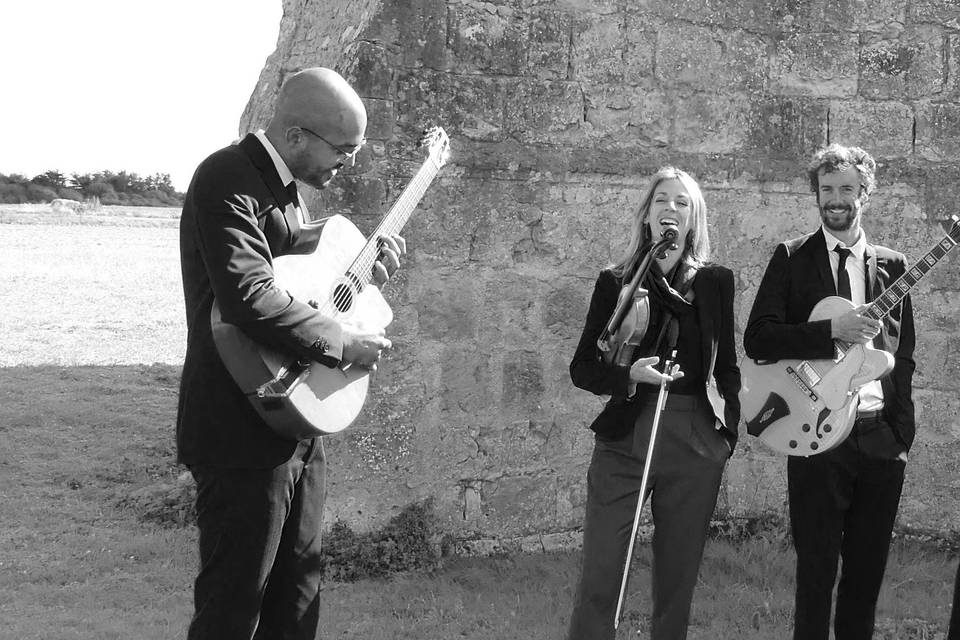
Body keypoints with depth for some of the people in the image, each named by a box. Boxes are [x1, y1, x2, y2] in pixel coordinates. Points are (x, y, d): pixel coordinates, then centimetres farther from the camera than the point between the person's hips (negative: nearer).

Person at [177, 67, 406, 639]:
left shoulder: (288, 185, 12)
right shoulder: (227, 180, -18)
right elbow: (250, 298, -31)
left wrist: (364, 264, 8)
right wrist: (344, 342, -23)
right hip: (244, 427, -10)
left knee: (298, 589, 17)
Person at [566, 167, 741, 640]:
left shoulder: (715, 281, 7)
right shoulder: (616, 282, 3)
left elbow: (727, 366, 13)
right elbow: (582, 368, 3)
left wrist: (728, 429, 5)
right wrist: (630, 375, -15)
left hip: (694, 443, 1)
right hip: (624, 439, -1)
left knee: (678, 578, 7)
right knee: (599, 579, -4)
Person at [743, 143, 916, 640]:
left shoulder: (892, 265, 12)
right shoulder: (792, 258, 3)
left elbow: (904, 356, 14)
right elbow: (757, 339, -6)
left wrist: (902, 433, 5)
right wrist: (833, 329, -16)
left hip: (883, 439, 3)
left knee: (866, 573, 9)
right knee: (817, 571, -1)